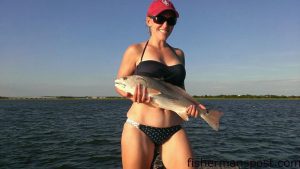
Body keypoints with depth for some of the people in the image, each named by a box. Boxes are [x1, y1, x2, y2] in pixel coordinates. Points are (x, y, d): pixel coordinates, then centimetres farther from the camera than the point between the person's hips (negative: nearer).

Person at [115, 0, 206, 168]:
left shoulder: (179, 53, 15)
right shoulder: (136, 50, 3)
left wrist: (190, 103, 2)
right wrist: (132, 93, -17)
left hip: (174, 130, 4)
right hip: (139, 128, -3)